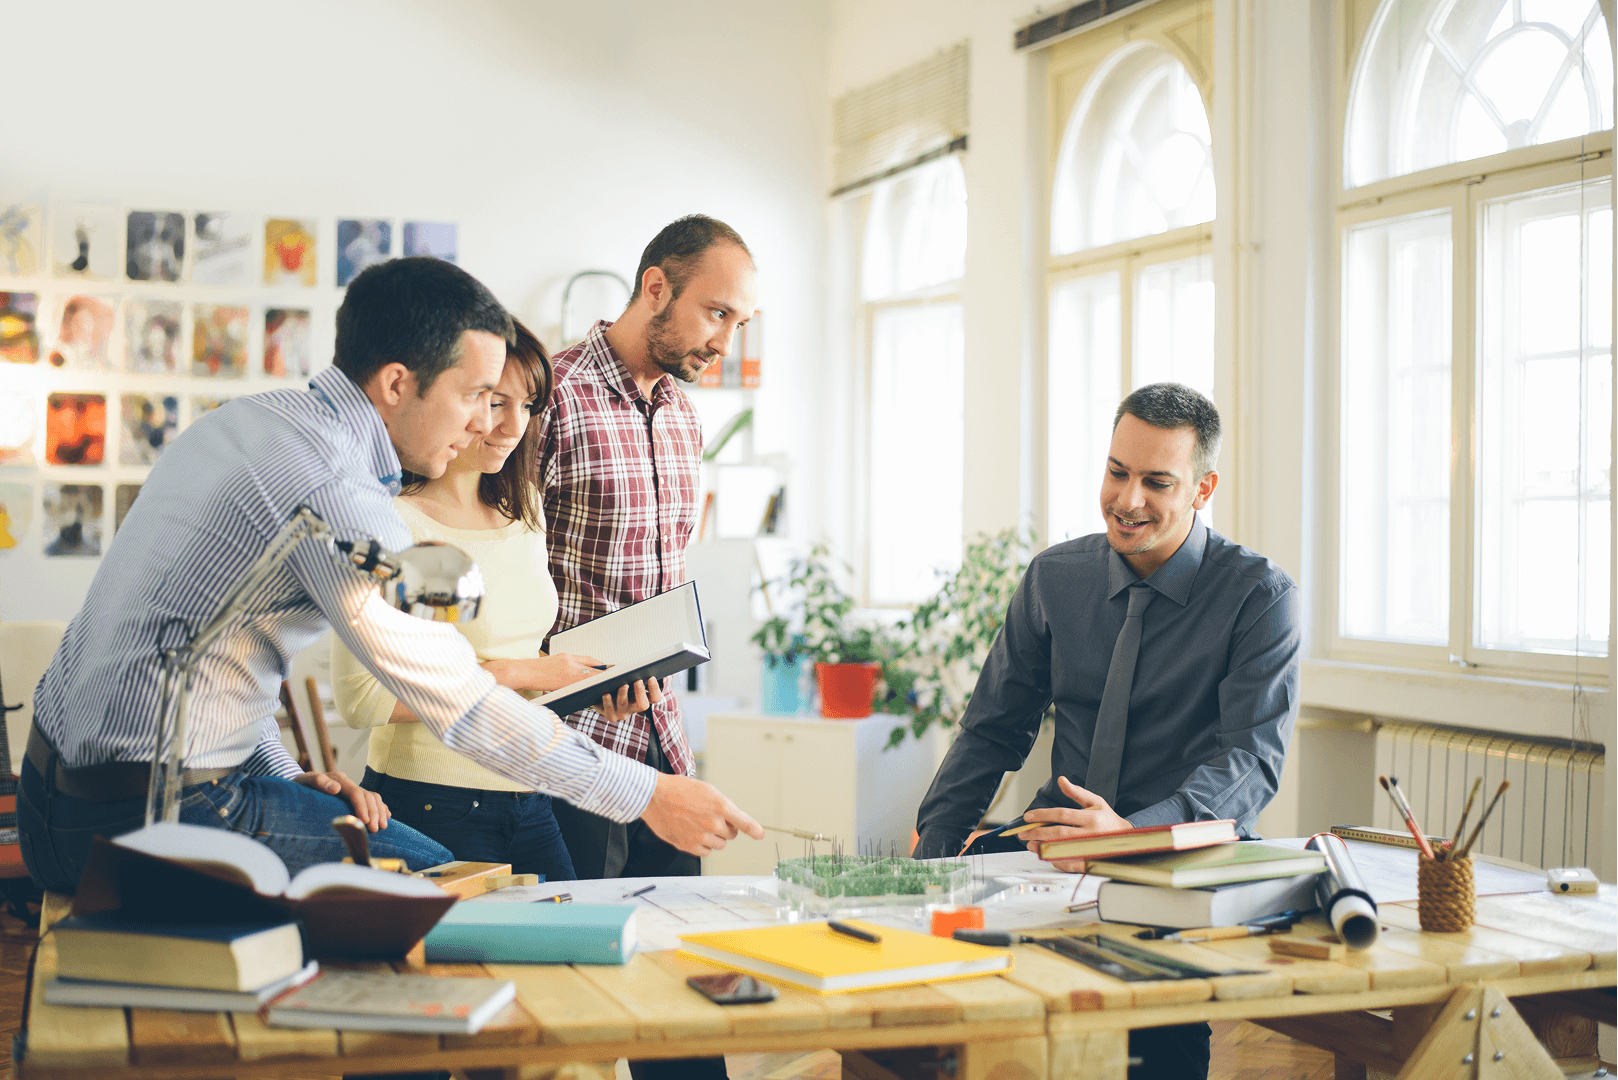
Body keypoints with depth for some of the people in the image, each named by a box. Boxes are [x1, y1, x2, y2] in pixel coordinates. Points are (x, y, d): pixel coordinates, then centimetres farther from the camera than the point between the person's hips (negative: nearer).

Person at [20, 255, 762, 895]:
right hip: (149, 814, -10)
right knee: (432, 879, -2)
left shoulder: (251, 419, 9)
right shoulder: (332, 487, -21)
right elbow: (458, 705, -20)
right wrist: (648, 798, -14)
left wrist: (288, 776, 9)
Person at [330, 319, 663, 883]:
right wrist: (520, 674, -17)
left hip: (530, 807, 7)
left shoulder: (523, 510, 11)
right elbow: (361, 698, -19)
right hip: (431, 806, -7)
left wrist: (594, 688, 2)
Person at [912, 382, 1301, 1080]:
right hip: (1054, 842, 4)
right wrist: (930, 855, -3)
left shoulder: (1261, 597, -5)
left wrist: (1131, 835, -32)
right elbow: (993, 729, 12)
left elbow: (1253, 759, -14)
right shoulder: (1053, 578, 7)